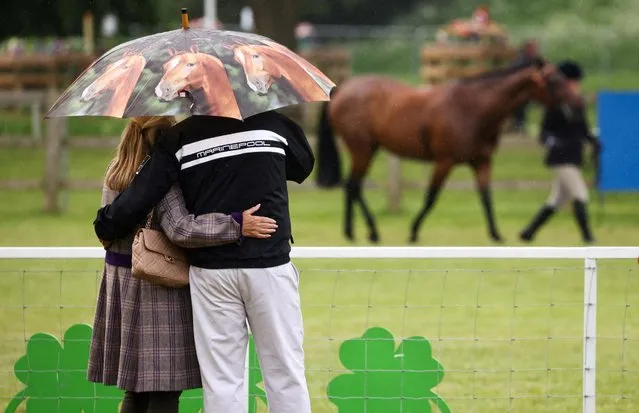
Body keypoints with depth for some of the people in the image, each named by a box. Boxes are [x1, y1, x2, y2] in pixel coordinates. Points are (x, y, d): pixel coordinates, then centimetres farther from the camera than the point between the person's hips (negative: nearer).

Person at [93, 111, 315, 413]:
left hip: (211, 269, 1)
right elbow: (304, 165, 18)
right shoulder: (273, 122, 0)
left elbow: (139, 195, -4)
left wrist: (106, 226, 13)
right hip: (269, 263, -1)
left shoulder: (179, 137, -1)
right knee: (284, 371, 4)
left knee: (221, 379, 4)